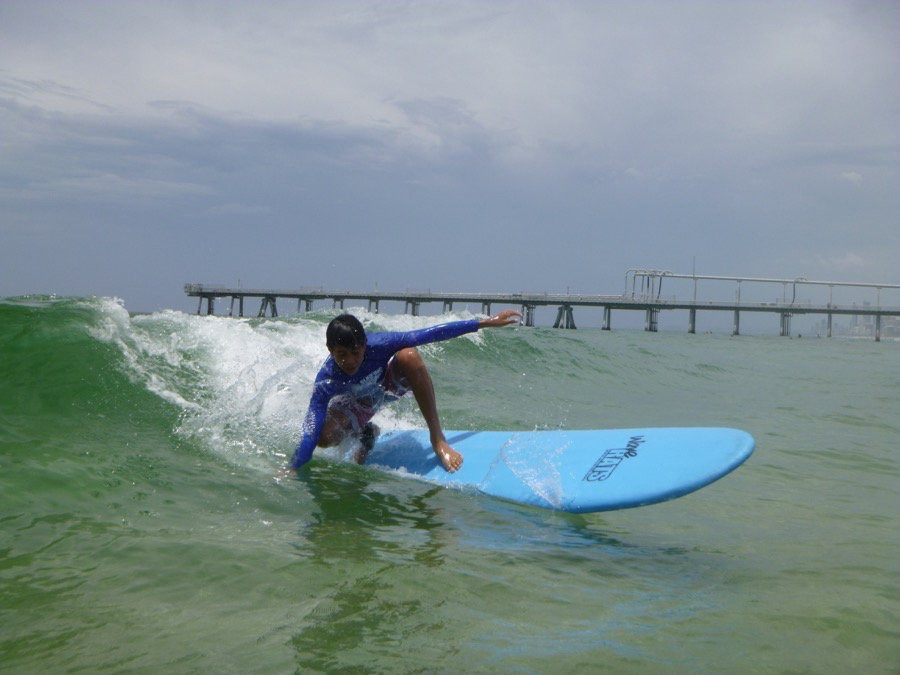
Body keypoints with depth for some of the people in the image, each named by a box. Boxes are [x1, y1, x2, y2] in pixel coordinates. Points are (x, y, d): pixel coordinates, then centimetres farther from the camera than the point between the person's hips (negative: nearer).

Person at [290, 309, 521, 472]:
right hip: (358, 403, 2)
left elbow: (432, 333, -35)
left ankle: (438, 438, -28)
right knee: (323, 437, -23)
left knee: (409, 356, -36)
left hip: (391, 383, -1)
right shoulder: (326, 383, -36)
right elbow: (310, 435, -37)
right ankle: (365, 432, 15)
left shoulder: (377, 345, -37)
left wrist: (487, 322, -35)